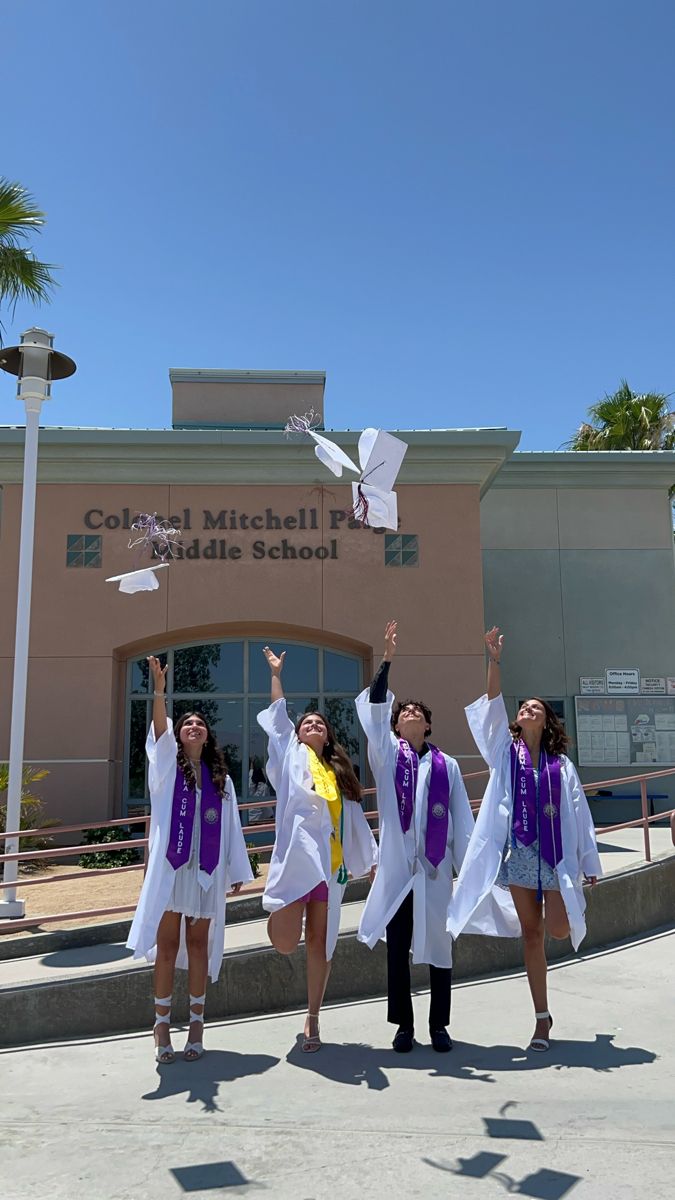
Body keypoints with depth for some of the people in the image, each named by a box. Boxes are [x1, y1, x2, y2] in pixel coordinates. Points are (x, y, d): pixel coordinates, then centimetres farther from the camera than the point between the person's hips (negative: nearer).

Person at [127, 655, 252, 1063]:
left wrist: (237, 870, 8)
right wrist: (160, 691, -30)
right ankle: (162, 1024, 9)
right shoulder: (168, 766, 4)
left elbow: (232, 827, 11)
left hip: (207, 871, 2)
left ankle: (197, 1023, 15)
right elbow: (159, 731, -15)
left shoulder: (221, 779, 11)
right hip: (171, 866, -2)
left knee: (199, 944, 7)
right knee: (167, 944, 2)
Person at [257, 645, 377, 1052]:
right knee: (285, 942, -13)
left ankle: (313, 1021, 20)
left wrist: (371, 860, 12)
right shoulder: (293, 758, 12)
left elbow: (355, 819, 18)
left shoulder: (340, 772, 20)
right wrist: (276, 674, 11)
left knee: (320, 943, 6)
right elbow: (278, 715, 9)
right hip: (296, 857, -3)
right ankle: (280, 909, 24)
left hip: (331, 863, 3)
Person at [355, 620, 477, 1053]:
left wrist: (469, 865, 2)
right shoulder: (387, 755, 4)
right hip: (397, 868, 0)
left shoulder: (447, 765, 6)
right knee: (398, 948, 6)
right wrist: (387, 661, -17)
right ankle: (404, 1026, 19)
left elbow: (462, 820, 6)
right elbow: (373, 710, -9)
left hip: (435, 870, 1)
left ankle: (439, 1025, 22)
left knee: (440, 946, 7)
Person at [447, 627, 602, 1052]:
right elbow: (493, 705, -6)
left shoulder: (560, 764, 6)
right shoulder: (506, 750, 6)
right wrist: (495, 661, -16)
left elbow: (578, 813, 6)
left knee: (558, 929, -10)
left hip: (555, 853, 0)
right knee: (531, 935, 5)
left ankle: (564, 907, 29)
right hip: (519, 852, 0)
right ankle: (543, 1019, 18)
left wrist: (590, 862, 5)